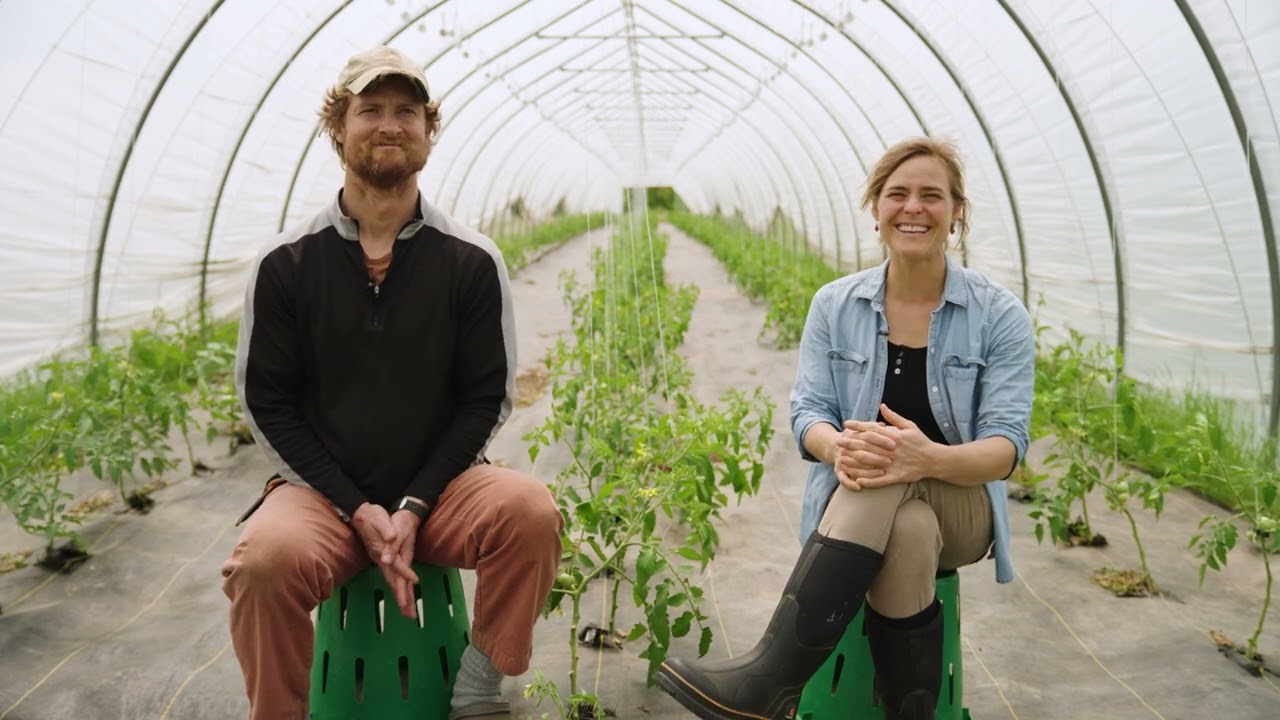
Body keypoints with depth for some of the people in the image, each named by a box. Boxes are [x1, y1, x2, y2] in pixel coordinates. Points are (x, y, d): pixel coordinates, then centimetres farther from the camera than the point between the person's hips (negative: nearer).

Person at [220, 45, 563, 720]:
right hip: (323, 491, 0)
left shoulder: (471, 260, -2)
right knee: (264, 557, -32)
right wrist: (359, 509, -11)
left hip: (437, 488, 1)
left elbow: (485, 398, -1)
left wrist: (414, 507, -12)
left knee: (530, 509, -29)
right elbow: (267, 401, 0)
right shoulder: (286, 262, -2)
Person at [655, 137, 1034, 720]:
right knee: (905, 534, -37)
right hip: (853, 501, 1)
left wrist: (932, 458, -35)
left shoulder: (1000, 315, -4)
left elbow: (1007, 443, -11)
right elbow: (807, 412, -3)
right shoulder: (834, 305, 2)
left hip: (961, 506, -1)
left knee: (890, 484, -37)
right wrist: (839, 447, -30)